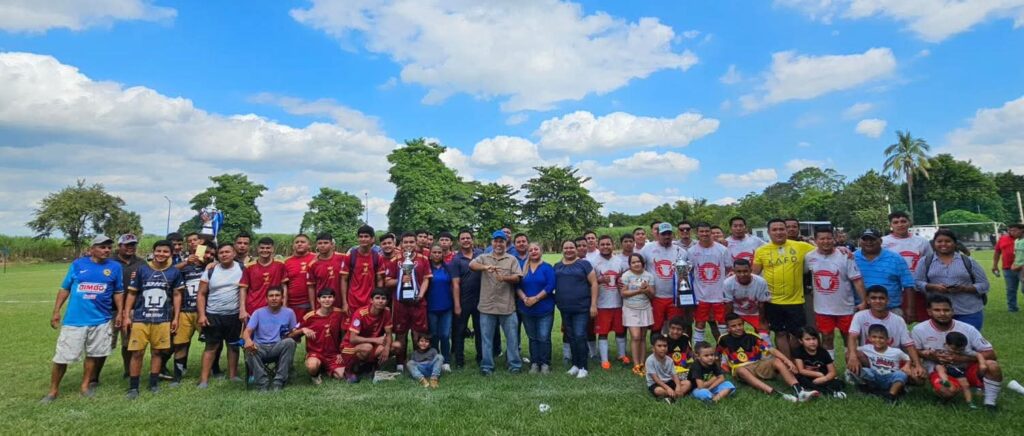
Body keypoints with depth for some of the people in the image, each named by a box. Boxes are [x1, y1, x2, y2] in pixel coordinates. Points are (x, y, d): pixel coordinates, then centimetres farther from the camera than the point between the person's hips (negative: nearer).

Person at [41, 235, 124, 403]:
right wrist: (56, 311, 2)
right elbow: (65, 289, 6)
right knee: (61, 357, 3)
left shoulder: (115, 267, 2)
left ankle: (85, 386, 26)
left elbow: (118, 292, 9)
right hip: (74, 320, -1)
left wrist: (119, 313, 4)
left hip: (101, 320, 1)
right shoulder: (78, 264, 1)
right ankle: (53, 391, 19)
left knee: (92, 355, 12)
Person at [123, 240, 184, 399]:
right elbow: (132, 294, 6)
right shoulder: (142, 270, 0)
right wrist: (126, 316, 1)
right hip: (140, 319, 0)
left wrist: (175, 317, 5)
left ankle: (154, 383, 21)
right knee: (137, 352, 2)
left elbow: (177, 295, 8)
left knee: (157, 351, 9)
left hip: (162, 320, 1)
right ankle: (133, 387, 14)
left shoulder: (174, 272, 1)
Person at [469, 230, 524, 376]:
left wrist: (505, 278, -24)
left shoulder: (512, 259, 6)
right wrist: (485, 267, -34)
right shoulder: (483, 258, 6)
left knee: (512, 337, 7)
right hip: (487, 306, 0)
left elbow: (517, 278, -4)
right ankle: (487, 366, 20)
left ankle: (515, 364, 20)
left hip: (507, 306, 0)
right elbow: (471, 265, -14)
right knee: (487, 338, 9)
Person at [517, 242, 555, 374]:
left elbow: (550, 286, -12)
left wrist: (535, 298, -17)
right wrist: (524, 298, -14)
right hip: (527, 309, 3)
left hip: (544, 309, -3)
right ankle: (534, 363, 18)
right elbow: (517, 286, 3)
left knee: (544, 337, -3)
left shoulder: (547, 267, -2)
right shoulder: (523, 268, 9)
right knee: (532, 338, 10)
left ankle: (545, 364, 9)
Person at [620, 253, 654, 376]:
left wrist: (647, 290, -19)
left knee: (643, 337, 7)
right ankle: (636, 365, -2)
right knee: (635, 337, -10)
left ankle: (642, 363, 16)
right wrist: (638, 291, -18)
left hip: (645, 309, 3)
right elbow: (623, 293, -11)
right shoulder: (626, 275, -7)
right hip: (631, 310, -3)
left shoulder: (648, 276, 1)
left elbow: (652, 295, 2)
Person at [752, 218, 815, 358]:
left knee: (796, 335, 11)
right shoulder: (761, 251, -2)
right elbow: (754, 274, 4)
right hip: (773, 301, 0)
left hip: (795, 300, 0)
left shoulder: (801, 246, -2)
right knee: (780, 334, 10)